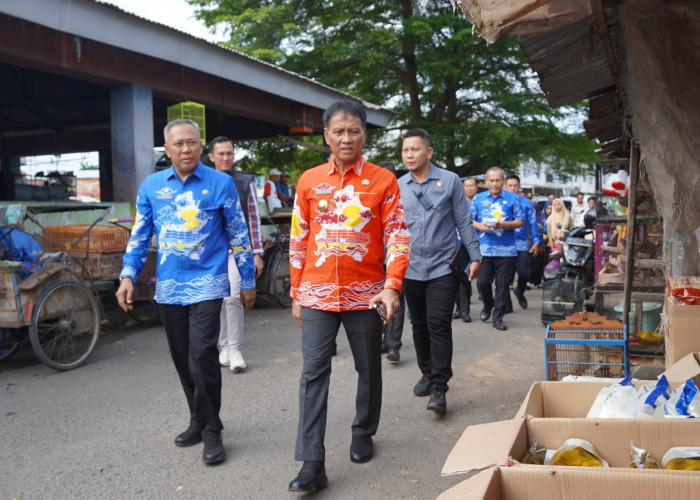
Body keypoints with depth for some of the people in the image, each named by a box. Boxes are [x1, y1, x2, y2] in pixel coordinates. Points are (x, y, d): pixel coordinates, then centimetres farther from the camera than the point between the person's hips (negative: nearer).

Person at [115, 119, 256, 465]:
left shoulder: (220, 183, -2)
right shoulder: (151, 186, 6)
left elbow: (238, 236, 3)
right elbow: (139, 235, 10)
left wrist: (248, 281, 5)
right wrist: (128, 275, -3)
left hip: (207, 284, -4)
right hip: (168, 287, 4)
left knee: (202, 354, -15)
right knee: (182, 359, 12)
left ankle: (211, 431, -1)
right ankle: (199, 421, 29)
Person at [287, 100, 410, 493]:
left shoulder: (383, 180, -2)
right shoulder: (309, 181, 5)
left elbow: (397, 236, -6)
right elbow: (298, 241, 9)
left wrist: (392, 286, -18)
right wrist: (297, 293, 9)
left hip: (366, 294, -1)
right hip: (318, 294, 1)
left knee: (369, 369, 12)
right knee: (314, 373, -4)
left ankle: (364, 434, 34)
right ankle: (313, 463, -1)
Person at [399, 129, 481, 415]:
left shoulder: (450, 181, -1)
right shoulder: (398, 187, 5)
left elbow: (464, 221, 2)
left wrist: (475, 257, 0)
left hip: (443, 267, -3)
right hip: (411, 269, 3)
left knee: (439, 326, -8)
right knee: (419, 325, 13)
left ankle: (439, 387, -3)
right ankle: (427, 373, 30)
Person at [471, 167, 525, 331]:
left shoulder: (512, 199, 6)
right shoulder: (478, 198, 11)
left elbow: (520, 221, 3)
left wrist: (505, 225, -14)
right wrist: (479, 226, -11)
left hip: (506, 250, -1)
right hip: (483, 248, 1)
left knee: (502, 285, 1)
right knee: (482, 282, 1)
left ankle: (498, 317, 10)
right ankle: (488, 306, 30)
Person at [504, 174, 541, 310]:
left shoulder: (526, 203, 6)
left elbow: (532, 222, 9)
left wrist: (536, 242, 5)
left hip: (522, 244, 1)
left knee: (524, 273, -2)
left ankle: (519, 291, 30)